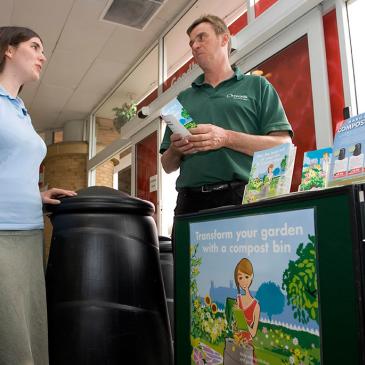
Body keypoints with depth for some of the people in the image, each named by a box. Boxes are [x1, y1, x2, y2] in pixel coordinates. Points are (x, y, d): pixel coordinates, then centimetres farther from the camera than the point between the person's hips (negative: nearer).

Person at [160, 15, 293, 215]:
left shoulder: (257, 86, 10)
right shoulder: (183, 98, 19)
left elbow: (282, 146, -3)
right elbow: (167, 166, 20)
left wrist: (226, 138, -13)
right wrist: (175, 149, -2)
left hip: (243, 197, -2)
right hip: (191, 200, 3)